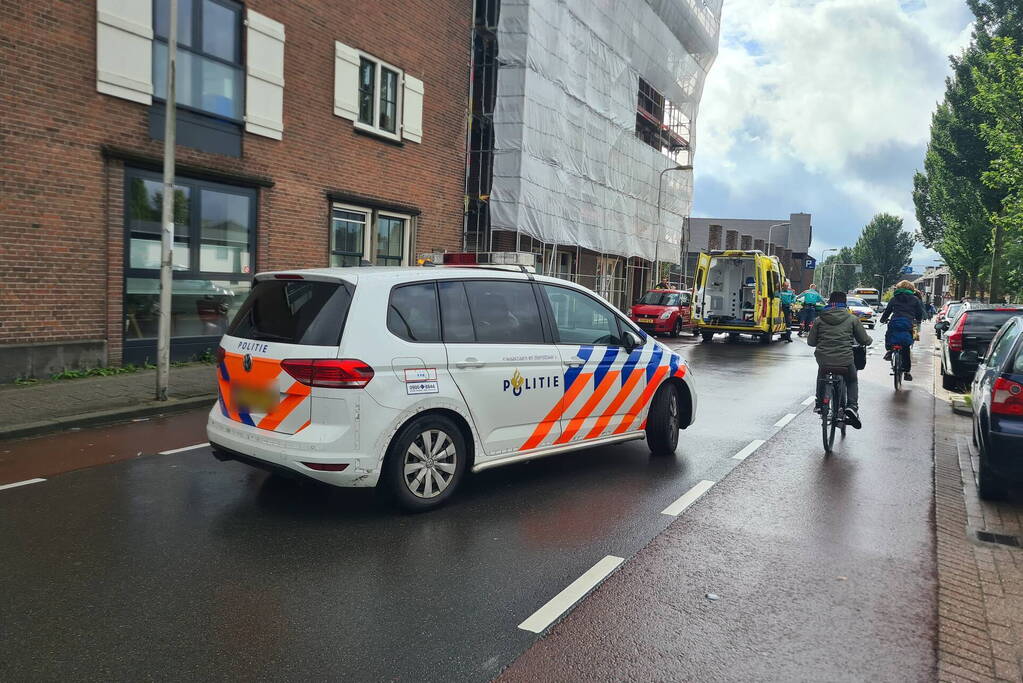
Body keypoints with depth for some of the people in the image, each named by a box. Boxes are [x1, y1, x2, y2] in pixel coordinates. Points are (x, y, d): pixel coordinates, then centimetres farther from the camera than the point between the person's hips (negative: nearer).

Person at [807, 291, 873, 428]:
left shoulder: (819, 320, 6)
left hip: (823, 359, 1)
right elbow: (864, 340, 8)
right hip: (845, 359, -1)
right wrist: (869, 339, 33)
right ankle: (852, 406, 5)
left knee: (821, 378, 34)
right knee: (852, 381, 26)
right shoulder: (853, 319, 4)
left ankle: (819, 404, 31)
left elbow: (810, 342, 8)